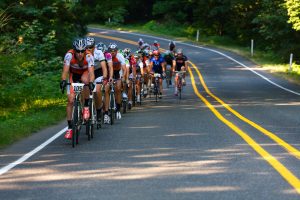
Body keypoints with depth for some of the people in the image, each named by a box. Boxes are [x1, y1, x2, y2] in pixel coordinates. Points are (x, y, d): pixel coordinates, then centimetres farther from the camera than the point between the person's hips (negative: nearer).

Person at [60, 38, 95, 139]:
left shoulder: (89, 56, -31)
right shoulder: (69, 55, -30)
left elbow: (91, 72, -40)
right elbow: (65, 70, -38)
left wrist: (91, 82, -58)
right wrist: (63, 81, -56)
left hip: (85, 73, -1)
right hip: (73, 74, 1)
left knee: (85, 80, -37)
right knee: (70, 100, -11)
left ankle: (86, 106, -18)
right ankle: (70, 128, -4)